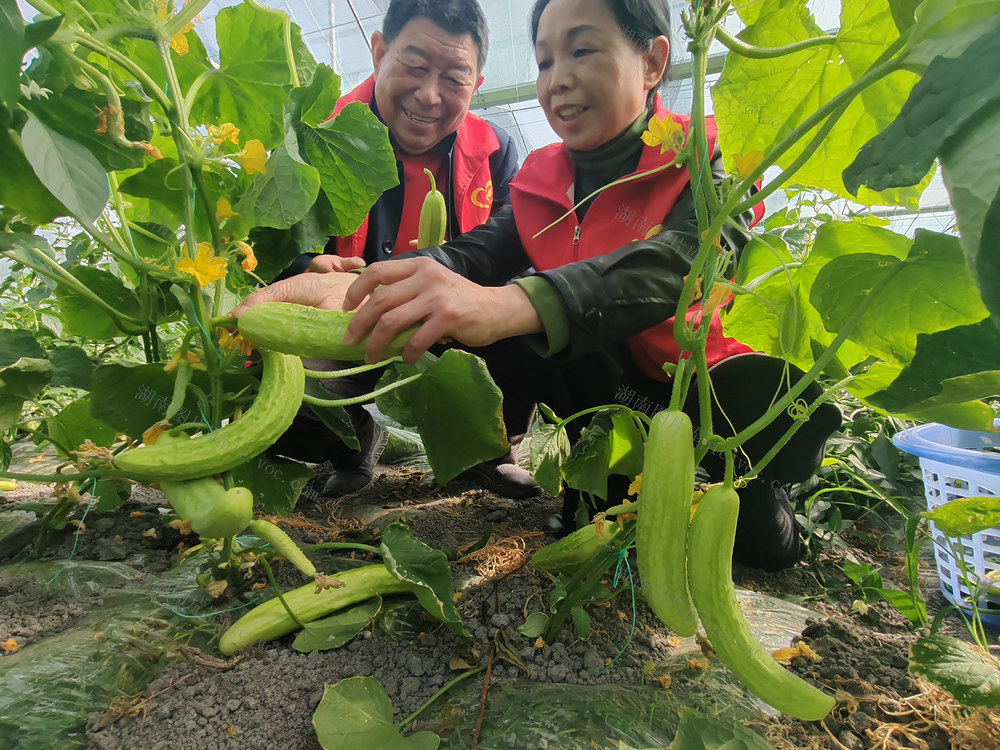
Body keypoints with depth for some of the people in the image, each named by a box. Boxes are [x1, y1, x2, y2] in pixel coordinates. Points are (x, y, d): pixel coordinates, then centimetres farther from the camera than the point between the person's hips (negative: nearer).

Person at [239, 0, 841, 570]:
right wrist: (354, 287, -41)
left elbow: (684, 257, -34)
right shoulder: (545, 184, -1)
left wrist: (508, 303, -53)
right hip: (616, 391, 3)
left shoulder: (707, 163, -12)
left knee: (762, 539, -30)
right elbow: (480, 251, -20)